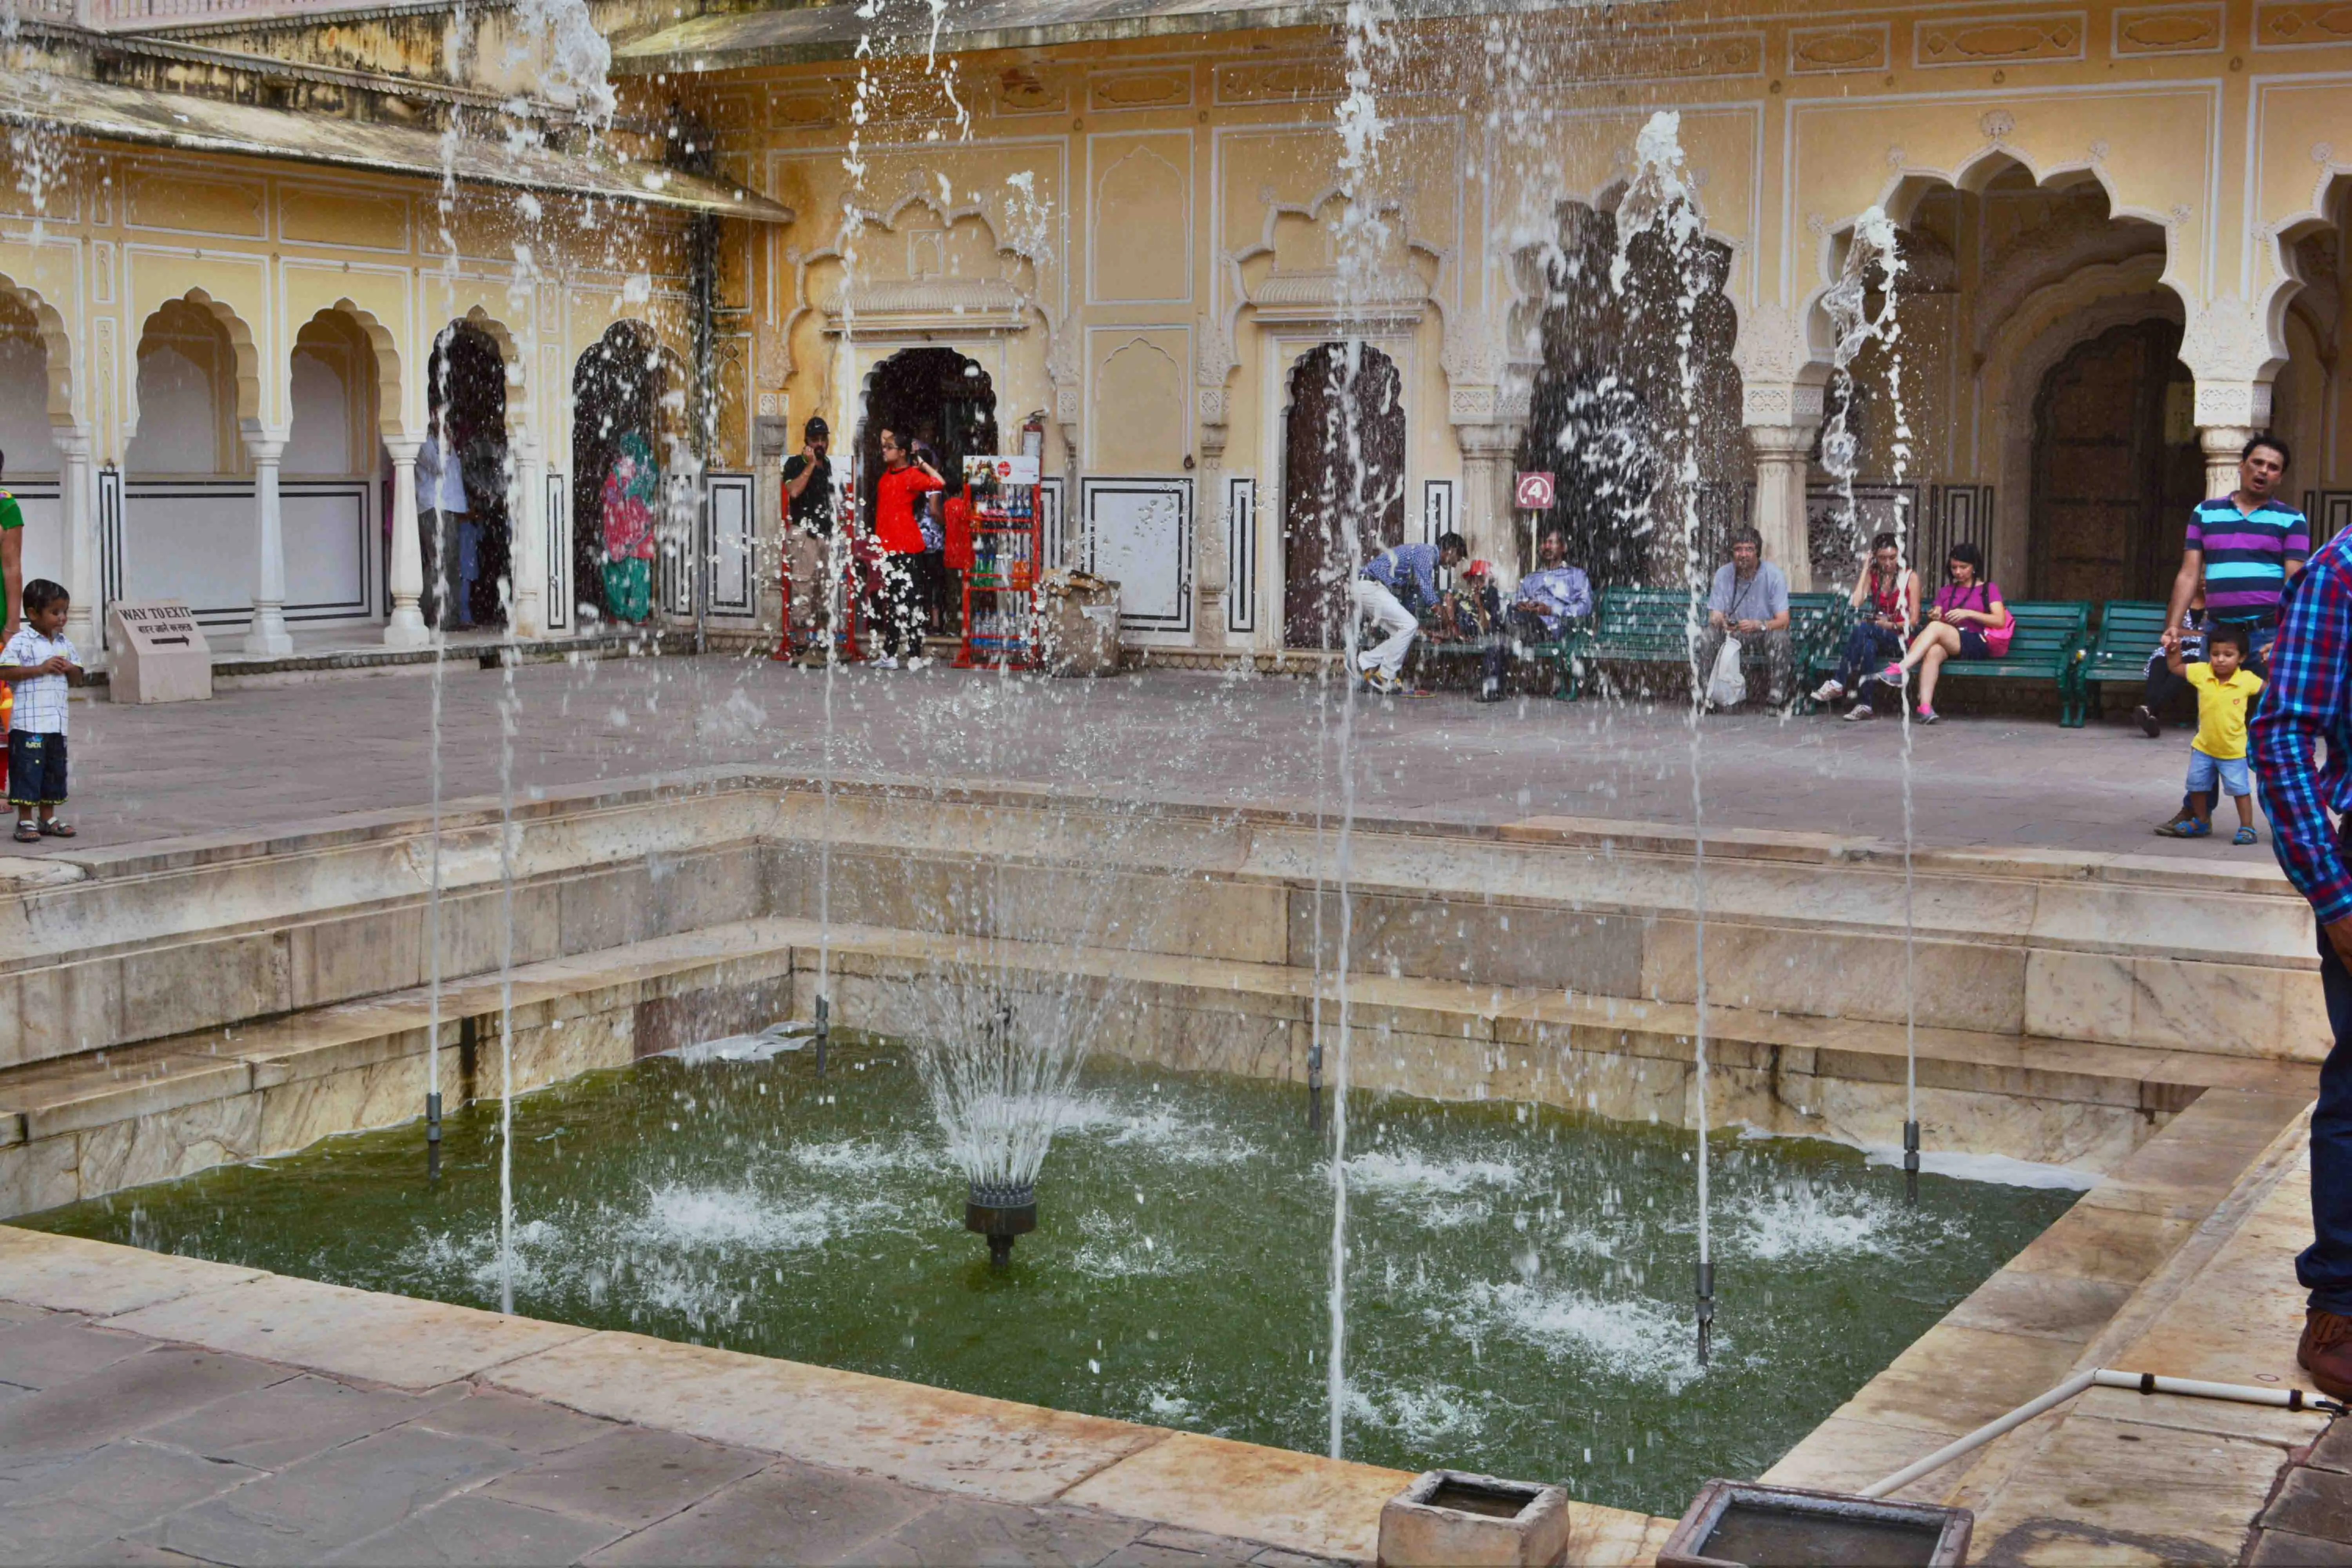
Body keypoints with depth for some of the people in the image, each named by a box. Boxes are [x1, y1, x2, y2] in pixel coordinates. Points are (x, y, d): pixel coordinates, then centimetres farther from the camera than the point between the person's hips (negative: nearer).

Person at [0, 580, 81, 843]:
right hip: (28, 722, -7)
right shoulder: (21, 642, -8)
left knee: (55, 770, 12)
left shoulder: (64, 644, 13)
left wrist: (70, 669, -5)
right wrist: (41, 669, -20)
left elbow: (78, 679, 18)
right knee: (27, 770, -4)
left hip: (57, 722, 7)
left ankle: (48, 819, 22)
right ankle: (25, 822, 3)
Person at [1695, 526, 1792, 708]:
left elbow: (1783, 621, -18)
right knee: (1707, 636, -25)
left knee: (1780, 638, -35)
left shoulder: (1773, 575, -15)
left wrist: (1758, 625, -39)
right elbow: (1714, 616, -8)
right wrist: (1721, 622, -34)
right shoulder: (1723, 574, -8)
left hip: (1767, 631, -2)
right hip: (1734, 632, 2)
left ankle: (1775, 698, -26)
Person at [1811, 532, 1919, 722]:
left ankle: (1839, 684, -37)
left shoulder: (1910, 577, 4)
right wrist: (1865, 569, -2)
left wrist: (1892, 625, -17)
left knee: (1862, 628, -35)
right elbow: (1856, 603, -6)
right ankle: (1864, 705, -45)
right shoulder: (1872, 576, 13)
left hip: (1900, 640, -3)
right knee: (1868, 645, -38)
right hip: (1876, 637, 3)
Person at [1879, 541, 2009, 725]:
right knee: (1933, 652, -36)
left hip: (1977, 643, -3)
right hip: (1947, 644, 3)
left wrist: (1969, 613, -10)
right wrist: (1934, 617, -9)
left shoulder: (1989, 588, 15)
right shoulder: (1945, 592, 27)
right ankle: (1925, 707, -52)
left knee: (1936, 628, -33)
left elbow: (2000, 621, 1)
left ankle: (1901, 669, -44)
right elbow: (1935, 618, 15)